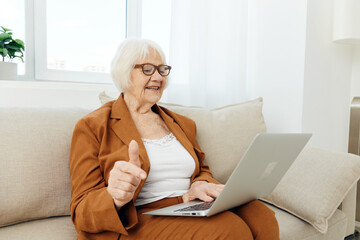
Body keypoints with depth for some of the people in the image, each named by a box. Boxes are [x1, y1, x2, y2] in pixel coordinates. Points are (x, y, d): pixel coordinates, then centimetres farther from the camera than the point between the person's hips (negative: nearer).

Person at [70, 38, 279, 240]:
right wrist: (115, 198, -28)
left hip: (191, 212, 6)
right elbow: (82, 210, -3)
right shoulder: (92, 126, 1)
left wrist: (199, 185, -4)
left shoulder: (183, 124, 19)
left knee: (261, 217, -23)